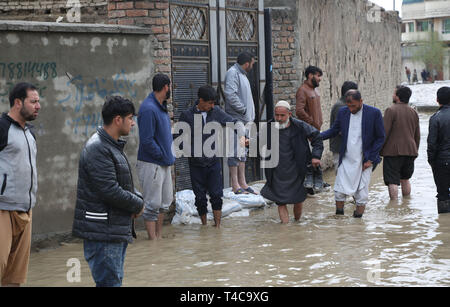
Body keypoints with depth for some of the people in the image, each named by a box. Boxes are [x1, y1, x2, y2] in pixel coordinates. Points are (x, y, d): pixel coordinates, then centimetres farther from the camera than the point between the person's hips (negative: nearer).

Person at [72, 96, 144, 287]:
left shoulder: (114, 146, 16)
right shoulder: (97, 149, -18)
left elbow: (126, 184, 23)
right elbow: (110, 191, -24)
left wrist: (138, 199, 2)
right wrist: (138, 205, -10)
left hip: (118, 230, 11)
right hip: (102, 233, -11)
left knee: (115, 280, 16)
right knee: (109, 282, -9)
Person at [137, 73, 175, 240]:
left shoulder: (161, 106, 12)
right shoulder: (148, 109, -19)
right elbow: (147, 140, -22)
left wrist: (169, 156, 10)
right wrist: (162, 155, -12)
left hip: (164, 163, 10)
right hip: (151, 164, -10)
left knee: (165, 201, 15)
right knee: (152, 204, -3)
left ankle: (159, 235, 26)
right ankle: (153, 239, 5)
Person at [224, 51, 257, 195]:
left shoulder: (242, 74, 19)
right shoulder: (233, 73, -12)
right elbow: (230, 94, -24)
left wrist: (249, 115, 12)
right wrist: (243, 109, -17)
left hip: (244, 120, 10)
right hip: (236, 120, -10)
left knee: (242, 152, 12)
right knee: (235, 152, -7)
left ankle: (242, 183, 18)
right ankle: (235, 185, -5)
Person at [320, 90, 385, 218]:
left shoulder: (374, 113, -8)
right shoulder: (343, 112, 2)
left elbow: (380, 138, -3)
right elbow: (334, 130, 13)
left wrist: (370, 159, -7)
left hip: (364, 161, -3)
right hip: (346, 160, 3)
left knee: (361, 194, 1)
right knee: (339, 191, 0)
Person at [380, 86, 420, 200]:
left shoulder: (391, 110, -10)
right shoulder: (413, 112, 11)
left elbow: (385, 132, -13)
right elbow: (417, 135, 17)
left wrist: (379, 149, -5)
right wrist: (415, 151, 26)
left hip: (393, 151, -6)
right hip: (410, 151, 6)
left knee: (392, 181, -4)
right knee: (405, 179, 19)